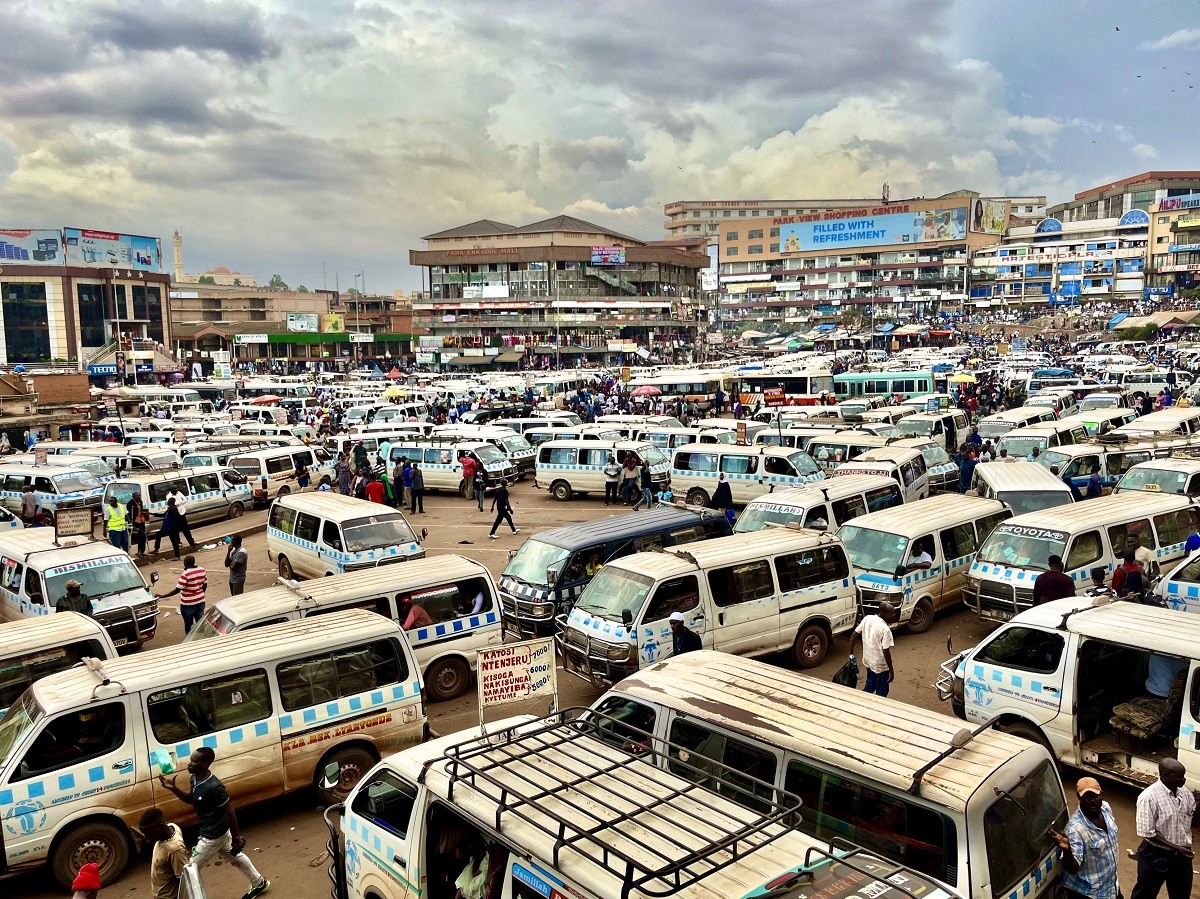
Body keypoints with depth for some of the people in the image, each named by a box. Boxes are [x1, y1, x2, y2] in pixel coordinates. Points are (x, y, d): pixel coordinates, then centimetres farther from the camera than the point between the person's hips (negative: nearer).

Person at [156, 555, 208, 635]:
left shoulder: (185, 574, -21)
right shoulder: (202, 570, -2)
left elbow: (177, 590, -23)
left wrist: (162, 596, -18)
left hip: (188, 604, -6)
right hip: (200, 601, 6)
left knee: (189, 626, 10)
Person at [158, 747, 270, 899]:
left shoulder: (214, 787, -33)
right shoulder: (195, 779, -7)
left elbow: (230, 813, -25)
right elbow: (191, 800, 12)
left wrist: (236, 839, -16)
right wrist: (173, 788, -5)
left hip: (213, 835, -9)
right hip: (219, 830, 9)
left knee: (192, 867, 4)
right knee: (234, 856, 25)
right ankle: (259, 883, 44)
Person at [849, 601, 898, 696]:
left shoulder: (867, 618, -6)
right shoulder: (885, 629, -25)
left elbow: (853, 637, 0)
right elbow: (886, 652, -24)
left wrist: (851, 653, 12)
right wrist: (891, 670, -14)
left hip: (868, 660, 7)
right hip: (880, 665, -7)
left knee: (870, 686, 27)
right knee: (882, 692, 12)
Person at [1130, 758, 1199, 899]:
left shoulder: (1185, 794, -3)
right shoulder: (1149, 797, -24)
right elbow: (1147, 833, -20)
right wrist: (1175, 847, -23)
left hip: (1182, 854, 6)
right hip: (1156, 855, -6)